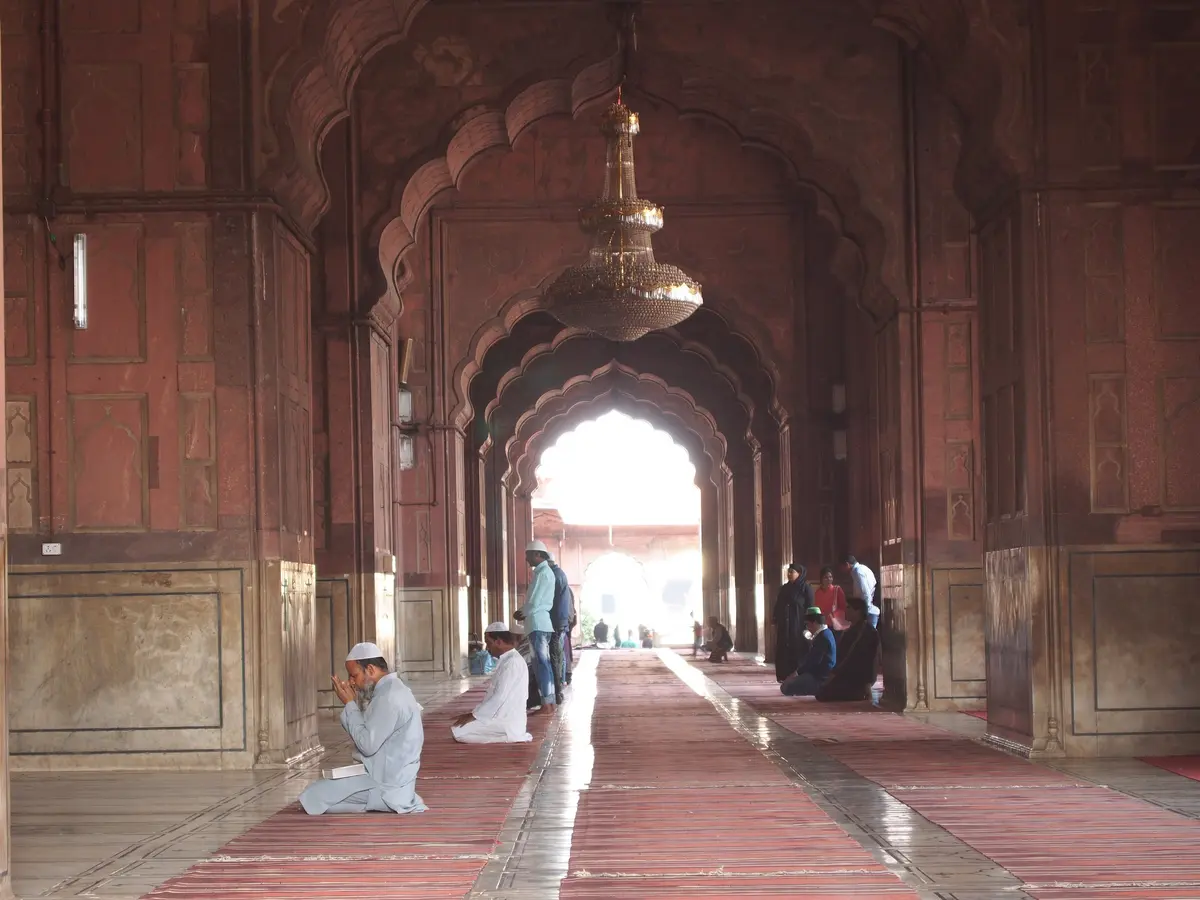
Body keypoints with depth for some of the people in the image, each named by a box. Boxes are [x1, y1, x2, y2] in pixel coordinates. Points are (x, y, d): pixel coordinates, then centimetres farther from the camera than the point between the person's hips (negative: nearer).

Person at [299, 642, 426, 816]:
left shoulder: (389, 697, -20)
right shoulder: (391, 690, 12)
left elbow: (368, 745, -22)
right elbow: (368, 737, 13)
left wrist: (350, 704, -13)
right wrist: (351, 703, 3)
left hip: (386, 786, -10)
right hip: (387, 777, 10)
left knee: (311, 797, -10)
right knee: (319, 788, 23)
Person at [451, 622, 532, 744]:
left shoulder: (512, 662, -17)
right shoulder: (506, 661, 16)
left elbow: (499, 697, -21)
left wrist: (474, 715, -15)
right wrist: (475, 712, 11)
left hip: (507, 722, -10)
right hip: (503, 717, 10)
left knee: (458, 731, -16)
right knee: (458, 725, 15)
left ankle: (511, 736, -9)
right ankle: (510, 735, 6)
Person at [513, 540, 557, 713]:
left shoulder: (543, 573, -13)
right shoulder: (544, 572, 18)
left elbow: (534, 602, -16)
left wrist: (521, 614, 0)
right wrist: (523, 612, 7)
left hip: (538, 623, -10)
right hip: (540, 623, 10)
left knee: (541, 663, -10)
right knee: (544, 663, 10)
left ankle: (547, 703, -11)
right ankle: (550, 702, 11)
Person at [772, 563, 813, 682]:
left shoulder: (806, 588, -3)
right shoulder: (784, 588, 15)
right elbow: (778, 606, 17)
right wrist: (776, 622, 9)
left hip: (799, 626, -6)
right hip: (784, 626, 6)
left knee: (798, 651, -6)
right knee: (784, 651, 2)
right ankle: (785, 676, 5)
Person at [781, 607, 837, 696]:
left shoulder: (823, 637, -20)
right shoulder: (824, 633, 13)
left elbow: (813, 661, -21)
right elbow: (809, 657, 17)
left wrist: (797, 672, -10)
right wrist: (798, 670, 9)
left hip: (820, 678, -11)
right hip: (818, 673, 11)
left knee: (786, 688, -18)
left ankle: (821, 688, -10)